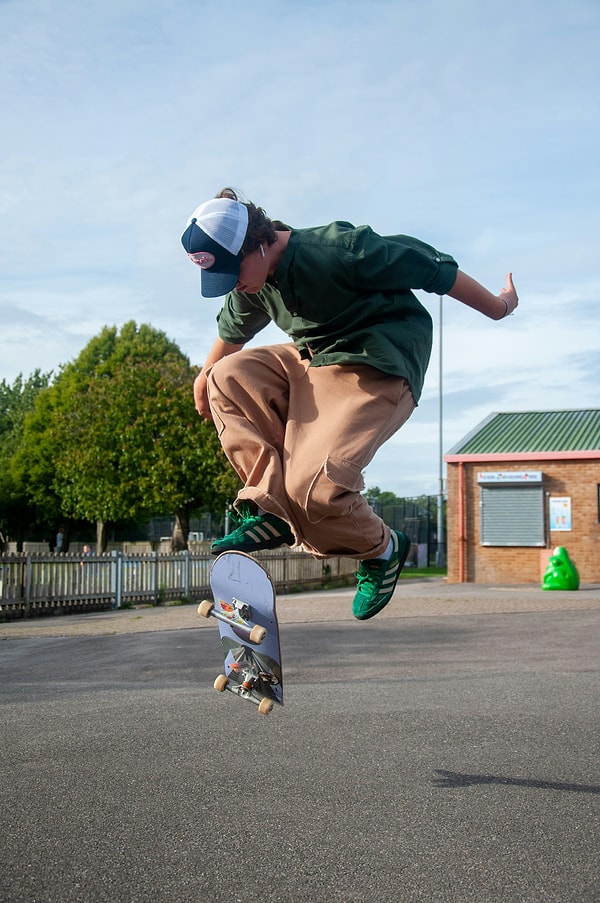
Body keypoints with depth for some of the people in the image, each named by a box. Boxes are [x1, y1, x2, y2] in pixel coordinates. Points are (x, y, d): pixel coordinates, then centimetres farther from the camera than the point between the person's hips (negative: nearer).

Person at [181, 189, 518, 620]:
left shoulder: (337, 250, -24)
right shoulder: (251, 283, 0)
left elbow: (432, 268, -14)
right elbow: (233, 329, 23)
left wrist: (497, 307, -2)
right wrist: (205, 377, 39)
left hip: (376, 371, -8)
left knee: (313, 486, -24)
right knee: (228, 376, -11)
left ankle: (381, 550, 8)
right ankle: (273, 508, -11)